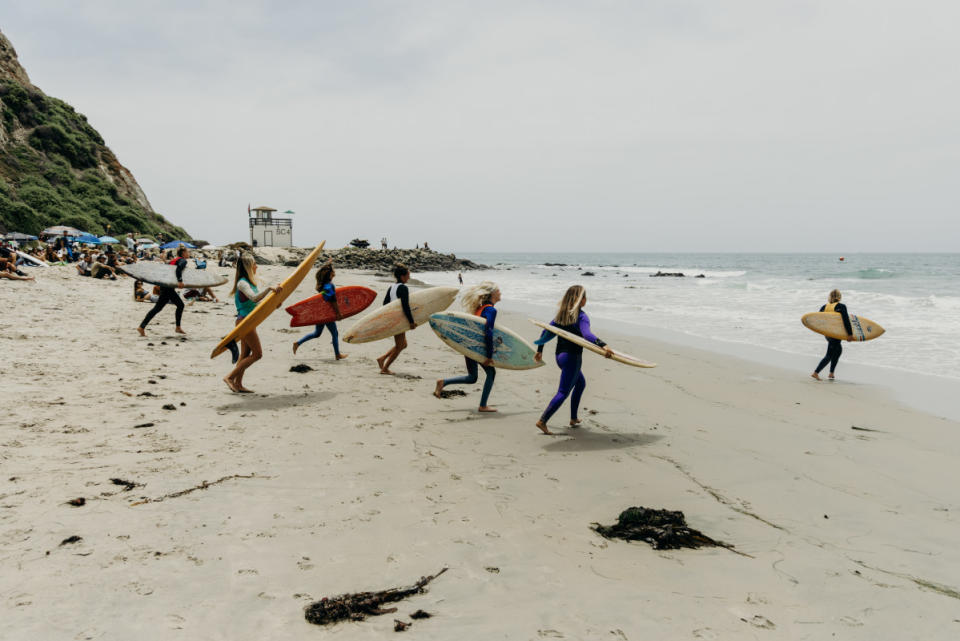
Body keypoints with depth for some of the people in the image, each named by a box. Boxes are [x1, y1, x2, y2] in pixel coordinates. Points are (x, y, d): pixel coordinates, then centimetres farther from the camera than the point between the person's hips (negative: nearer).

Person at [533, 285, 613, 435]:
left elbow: (546, 332, 12)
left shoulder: (561, 314, 8)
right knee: (563, 392, -5)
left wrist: (539, 350, 20)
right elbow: (587, 334, -33)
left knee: (581, 383, 26)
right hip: (572, 357, -9)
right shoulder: (581, 316, -15)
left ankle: (573, 419, 29)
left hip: (560, 356, 9)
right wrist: (603, 345, -47)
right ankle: (542, 421, -11)